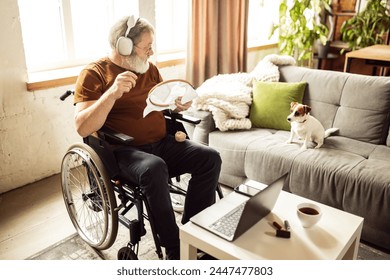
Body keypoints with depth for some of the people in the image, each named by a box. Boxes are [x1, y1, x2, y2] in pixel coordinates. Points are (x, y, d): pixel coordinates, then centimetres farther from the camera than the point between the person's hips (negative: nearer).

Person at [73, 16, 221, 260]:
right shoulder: (93, 74, -4)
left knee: (210, 157, -15)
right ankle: (174, 249, -21)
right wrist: (112, 93, -27)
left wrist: (179, 105, 0)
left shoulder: (149, 68, 13)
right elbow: (83, 128, -15)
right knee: (154, 168, -37)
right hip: (124, 151, -6)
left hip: (162, 143, 6)